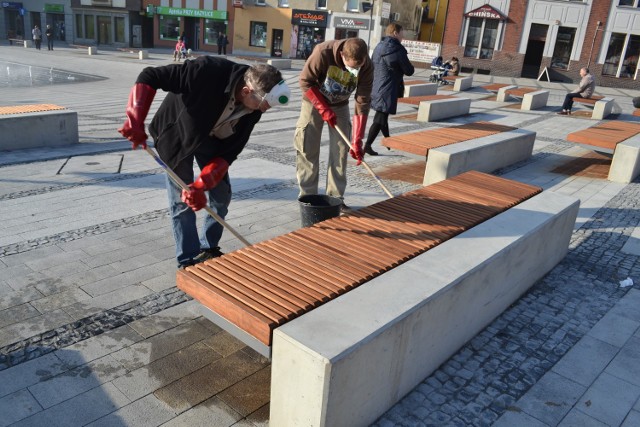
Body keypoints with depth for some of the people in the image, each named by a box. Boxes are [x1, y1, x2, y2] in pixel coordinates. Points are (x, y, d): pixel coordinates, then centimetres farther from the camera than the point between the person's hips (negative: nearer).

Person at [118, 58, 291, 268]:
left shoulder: (253, 110, -21)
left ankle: (208, 250, 25)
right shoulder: (208, 71, -38)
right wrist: (136, 121, -41)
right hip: (177, 134, -4)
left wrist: (201, 185, -30)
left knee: (221, 195, 4)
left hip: (210, 138, 5)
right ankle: (189, 261, 10)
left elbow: (229, 152, -19)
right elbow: (150, 76, -32)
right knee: (182, 201, -4)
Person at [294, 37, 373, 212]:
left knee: (341, 152, -1)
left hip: (340, 106, 3)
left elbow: (362, 103, -22)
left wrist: (357, 141, -26)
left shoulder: (367, 67, -23)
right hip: (314, 102, -2)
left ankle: (335, 198, 8)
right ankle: (308, 196, 8)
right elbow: (305, 81, -21)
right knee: (308, 150, -3)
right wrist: (324, 109, -26)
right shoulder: (323, 52, -32)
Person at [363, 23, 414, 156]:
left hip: (376, 88, 8)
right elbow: (409, 71, -9)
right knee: (380, 119, -4)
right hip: (387, 90, -8)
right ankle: (367, 145, -5)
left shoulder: (378, 47, 9)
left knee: (381, 115, 19)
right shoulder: (398, 49, -13)